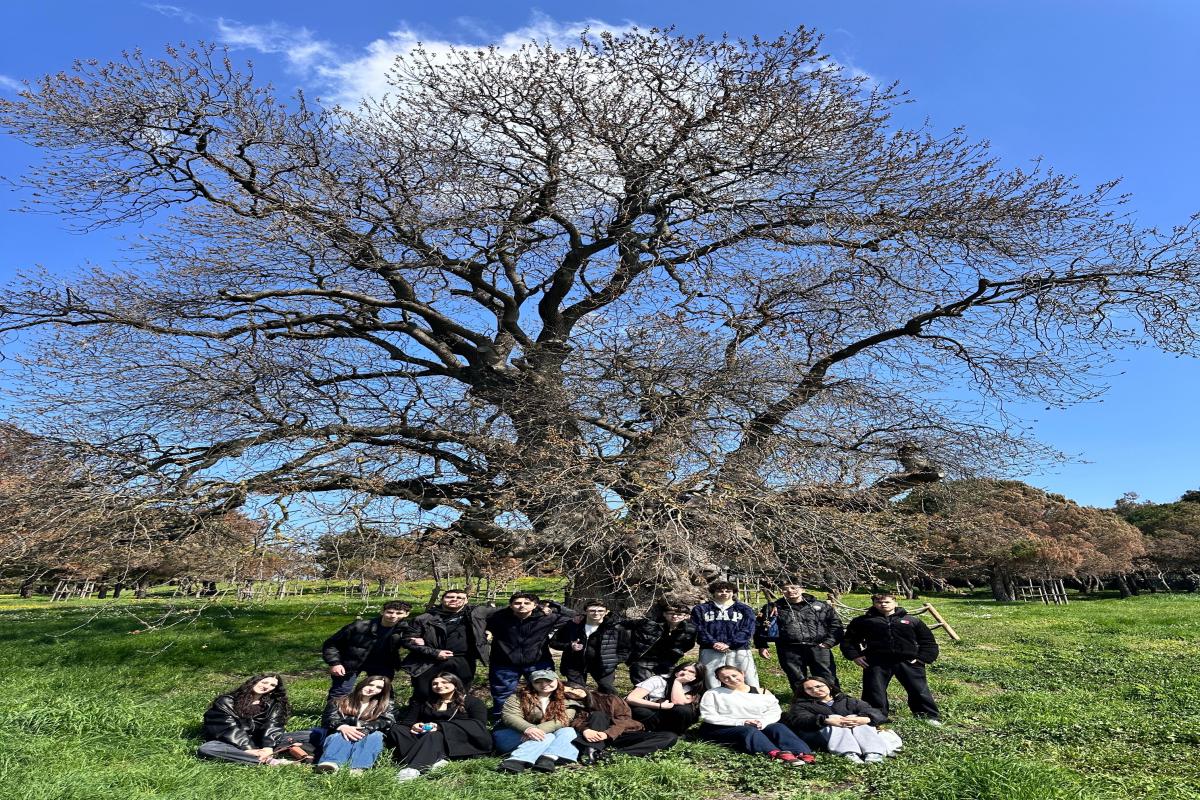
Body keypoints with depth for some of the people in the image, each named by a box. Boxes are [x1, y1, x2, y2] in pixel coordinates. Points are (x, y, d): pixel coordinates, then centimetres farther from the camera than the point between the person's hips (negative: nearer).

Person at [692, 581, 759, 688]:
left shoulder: (745, 609, 13)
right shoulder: (701, 609, 14)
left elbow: (747, 631, 1)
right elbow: (699, 629, 3)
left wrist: (729, 644, -12)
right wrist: (714, 643, -14)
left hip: (739, 650, 0)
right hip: (710, 651, 0)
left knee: (749, 682, -5)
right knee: (712, 685, -2)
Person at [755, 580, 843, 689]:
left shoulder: (820, 606, 9)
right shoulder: (773, 608, 9)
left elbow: (835, 623, 10)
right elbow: (761, 627, 12)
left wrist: (829, 641, -2)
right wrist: (762, 646, 3)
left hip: (819, 648, 0)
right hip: (790, 652, 1)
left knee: (828, 680, -2)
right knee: (797, 681, 4)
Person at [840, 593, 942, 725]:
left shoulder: (911, 620, 9)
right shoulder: (863, 621, 6)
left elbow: (928, 641, 12)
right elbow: (848, 640, 12)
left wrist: (923, 658, 0)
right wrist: (855, 656, -1)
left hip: (907, 662, 0)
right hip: (876, 664, 0)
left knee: (919, 690, 5)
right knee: (874, 693, 1)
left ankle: (930, 717, 23)